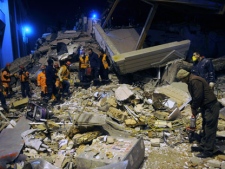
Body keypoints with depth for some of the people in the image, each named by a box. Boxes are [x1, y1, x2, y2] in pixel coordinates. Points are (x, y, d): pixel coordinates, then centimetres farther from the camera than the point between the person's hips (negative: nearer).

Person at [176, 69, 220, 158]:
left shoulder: (195, 81, -21)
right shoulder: (191, 82, 12)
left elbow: (198, 97, -24)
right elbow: (194, 97, 17)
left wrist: (194, 108, -10)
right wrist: (193, 108, 9)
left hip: (211, 106, -11)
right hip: (206, 106, 11)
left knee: (209, 129, -4)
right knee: (205, 128, 17)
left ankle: (208, 151, 3)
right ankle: (203, 146, 28)